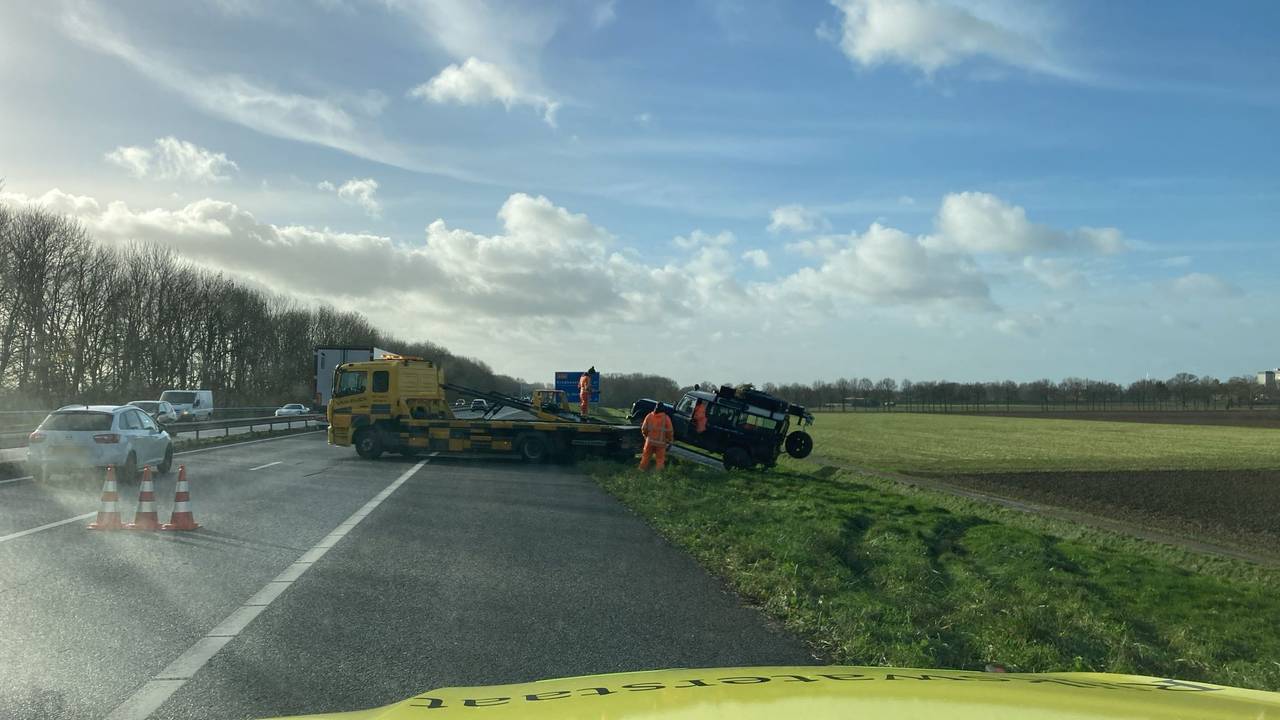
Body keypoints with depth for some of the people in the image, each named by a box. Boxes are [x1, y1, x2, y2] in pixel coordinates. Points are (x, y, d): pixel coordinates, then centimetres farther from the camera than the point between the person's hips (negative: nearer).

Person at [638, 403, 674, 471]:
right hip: (661, 442, -2)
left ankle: (642, 470, 24)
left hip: (650, 441, 2)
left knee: (646, 457, 16)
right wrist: (670, 441, 5)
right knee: (660, 459, 5)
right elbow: (670, 431, -8)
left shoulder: (649, 416, -2)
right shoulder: (666, 418, -9)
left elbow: (644, 428, 3)